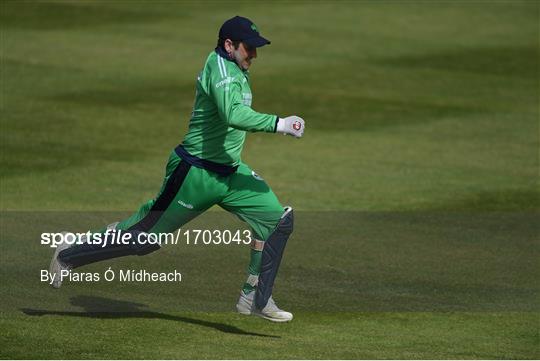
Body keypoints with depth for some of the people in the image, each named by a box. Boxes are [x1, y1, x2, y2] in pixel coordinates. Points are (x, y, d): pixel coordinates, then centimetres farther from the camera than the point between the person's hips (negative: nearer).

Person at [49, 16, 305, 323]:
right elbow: (234, 115, -40)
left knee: (278, 219, -2)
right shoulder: (221, 69, -22)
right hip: (195, 173, -9)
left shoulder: (234, 68, 9)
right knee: (146, 236, -1)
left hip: (230, 171, 9)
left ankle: (256, 299, 4)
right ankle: (69, 256, 17)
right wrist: (279, 124, -43)